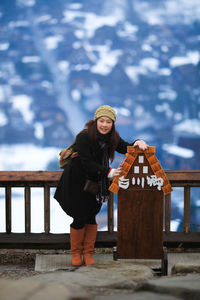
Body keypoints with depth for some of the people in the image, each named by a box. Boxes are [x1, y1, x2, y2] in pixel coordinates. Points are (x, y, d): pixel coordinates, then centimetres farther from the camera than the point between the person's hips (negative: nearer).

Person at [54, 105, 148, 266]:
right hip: (77, 183, -4)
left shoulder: (112, 137, -4)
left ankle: (88, 253, 16)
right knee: (80, 218, -1)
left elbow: (126, 149, 2)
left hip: (96, 183, 5)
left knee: (91, 217, 4)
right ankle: (76, 253, 17)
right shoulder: (84, 137, -23)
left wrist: (137, 143, -21)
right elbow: (87, 163, -28)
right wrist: (109, 172, -38)